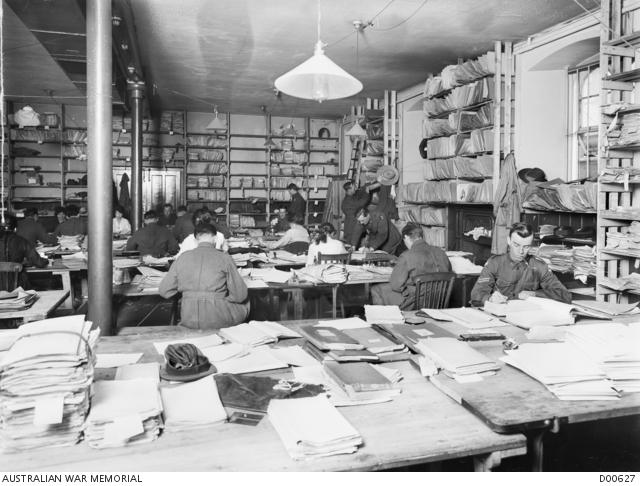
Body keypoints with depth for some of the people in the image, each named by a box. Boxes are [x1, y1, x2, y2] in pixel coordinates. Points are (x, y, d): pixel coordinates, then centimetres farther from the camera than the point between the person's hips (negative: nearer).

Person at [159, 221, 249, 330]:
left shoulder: (182, 257, 2)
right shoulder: (224, 258, -6)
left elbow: (164, 291, 5)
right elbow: (240, 295, -5)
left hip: (189, 321, 4)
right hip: (218, 321, -3)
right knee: (244, 304, 25)